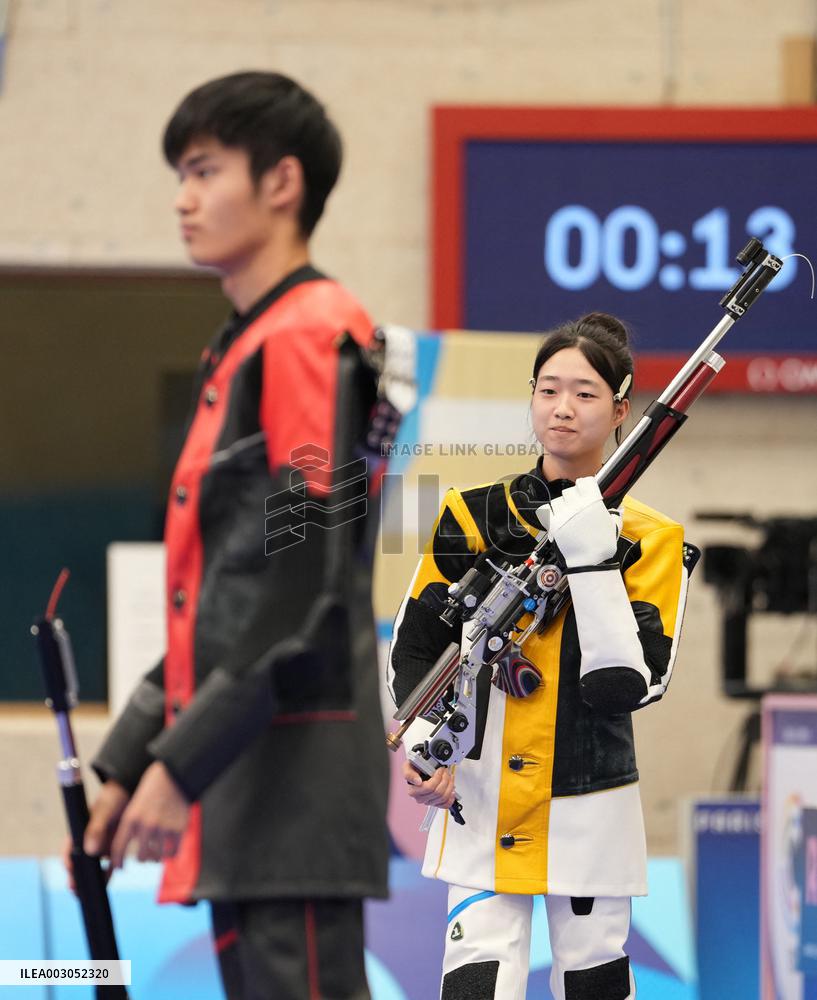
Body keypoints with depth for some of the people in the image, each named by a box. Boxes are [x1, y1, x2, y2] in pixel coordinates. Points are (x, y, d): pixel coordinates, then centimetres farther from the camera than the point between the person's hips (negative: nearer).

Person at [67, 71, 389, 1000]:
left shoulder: (310, 340, -10)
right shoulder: (241, 350, 20)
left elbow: (305, 591, -17)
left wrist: (182, 763, -18)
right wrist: (129, 763, 18)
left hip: (297, 775, -10)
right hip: (240, 786, 10)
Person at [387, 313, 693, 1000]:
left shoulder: (648, 540, -1)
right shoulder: (471, 517, 4)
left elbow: (624, 687, -13)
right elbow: (415, 648, 7)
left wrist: (591, 563, -22)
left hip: (588, 811, 0)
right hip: (481, 806, 1)